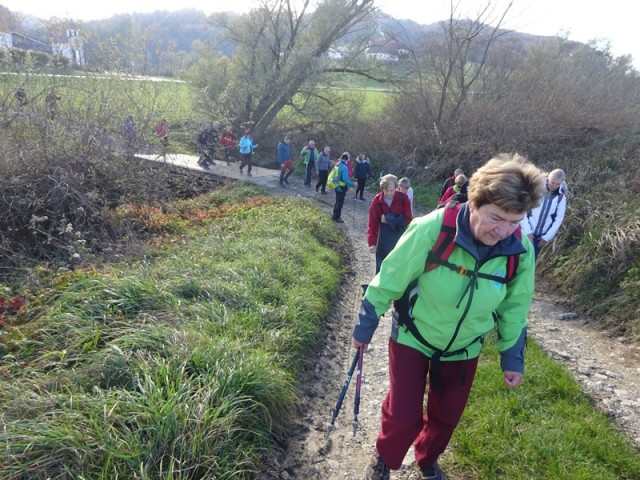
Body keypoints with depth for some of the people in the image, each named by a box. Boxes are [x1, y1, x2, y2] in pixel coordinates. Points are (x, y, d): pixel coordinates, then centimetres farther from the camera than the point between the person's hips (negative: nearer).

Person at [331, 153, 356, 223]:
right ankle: (336, 217, 10)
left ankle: (335, 216, 28)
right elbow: (345, 179, -26)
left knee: (338, 202, 20)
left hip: (337, 187, 8)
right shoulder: (344, 167, -20)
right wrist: (352, 184, -16)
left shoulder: (338, 165, 4)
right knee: (340, 203, 3)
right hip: (342, 188, -8)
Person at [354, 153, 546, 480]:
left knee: (447, 416, 18)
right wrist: (364, 327, -8)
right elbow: (389, 279, -18)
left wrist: (512, 358, 6)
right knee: (403, 414, 0)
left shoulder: (521, 250, -20)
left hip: (463, 348, 4)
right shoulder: (432, 230, -32)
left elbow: (514, 306, -1)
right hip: (413, 337, -3)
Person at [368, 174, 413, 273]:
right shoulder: (377, 201, -9)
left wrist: (389, 219, -18)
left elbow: (408, 219, -12)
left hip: (399, 237, 0)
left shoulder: (403, 198, -11)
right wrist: (372, 243, -16)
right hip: (384, 239, 0)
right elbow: (372, 223, -9)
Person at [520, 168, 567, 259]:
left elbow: (559, 219, 4)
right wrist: (527, 231, -14)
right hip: (527, 233, -3)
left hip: (541, 235, 3)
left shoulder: (561, 197, -1)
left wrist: (547, 237, 0)